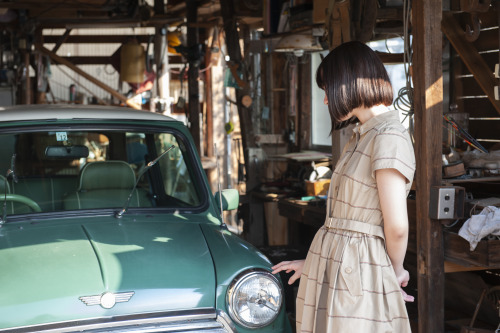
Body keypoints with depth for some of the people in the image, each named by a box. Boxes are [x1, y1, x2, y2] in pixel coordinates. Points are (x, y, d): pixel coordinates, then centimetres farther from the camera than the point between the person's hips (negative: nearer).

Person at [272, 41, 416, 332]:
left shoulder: (390, 137, -14)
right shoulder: (362, 136, 15)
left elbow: (396, 226, -15)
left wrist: (396, 273, -1)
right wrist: (314, 262, 16)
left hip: (359, 275, -8)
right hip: (332, 266, 8)